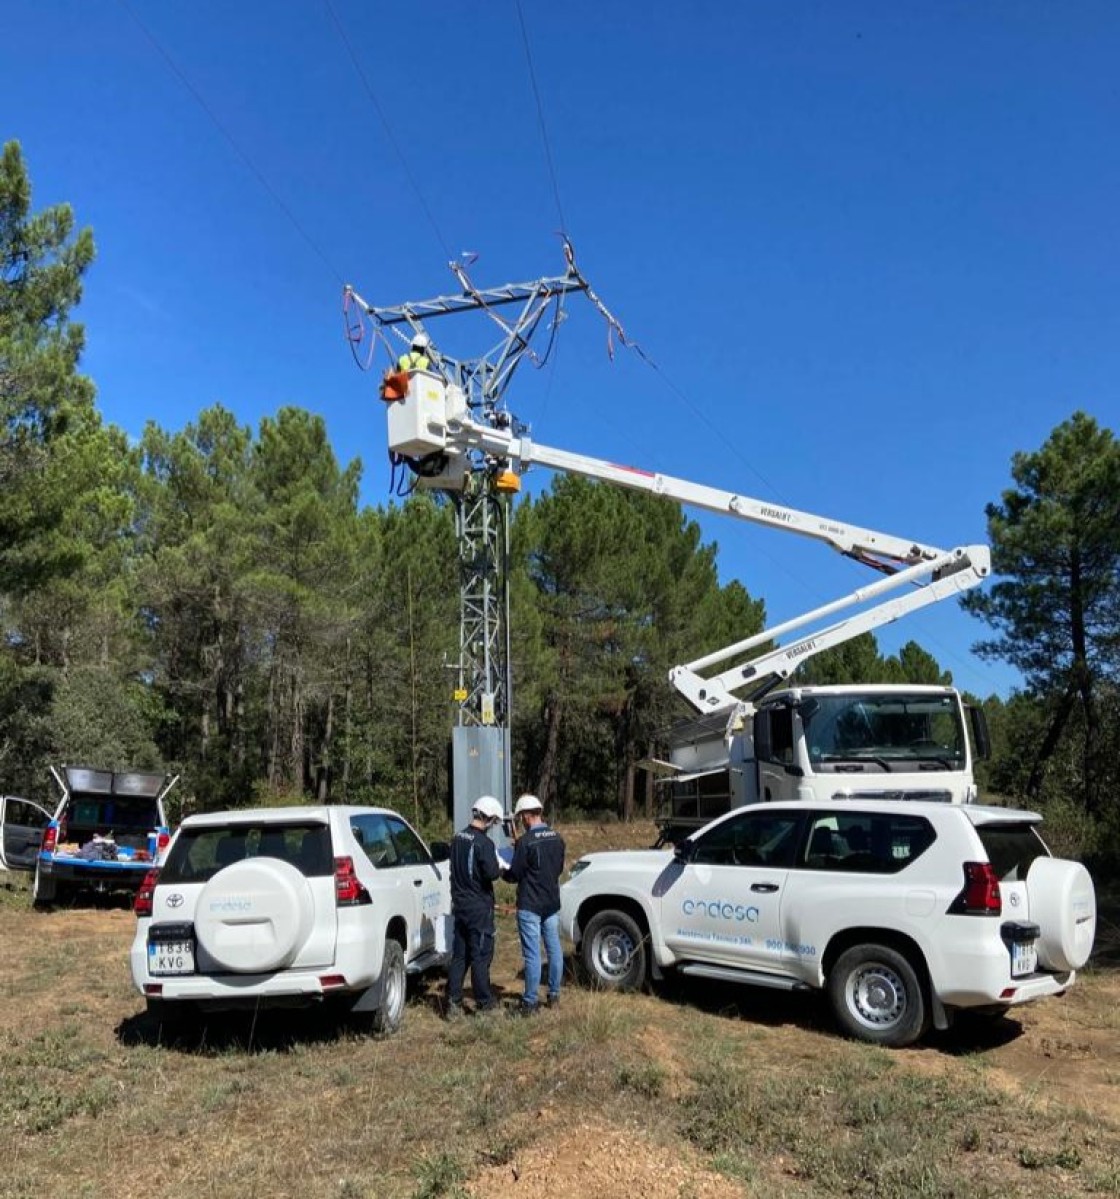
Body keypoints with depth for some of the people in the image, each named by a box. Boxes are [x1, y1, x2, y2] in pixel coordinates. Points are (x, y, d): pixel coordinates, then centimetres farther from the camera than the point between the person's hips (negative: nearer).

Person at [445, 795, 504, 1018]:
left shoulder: (457, 839, 6)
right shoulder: (484, 843, -18)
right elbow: (491, 873, -23)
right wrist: (499, 867, -3)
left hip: (460, 905, 7)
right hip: (479, 908, -7)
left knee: (459, 955, 11)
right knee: (481, 956, 4)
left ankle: (453, 1002, 11)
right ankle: (484, 1002, 14)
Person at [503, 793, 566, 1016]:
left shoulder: (525, 841, -18)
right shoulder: (557, 838, 4)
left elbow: (515, 875, -13)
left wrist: (504, 869, 6)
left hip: (530, 905, -7)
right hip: (552, 903, 7)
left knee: (532, 953, -2)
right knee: (554, 948, 14)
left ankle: (530, 1003, 3)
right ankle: (554, 995, 24)